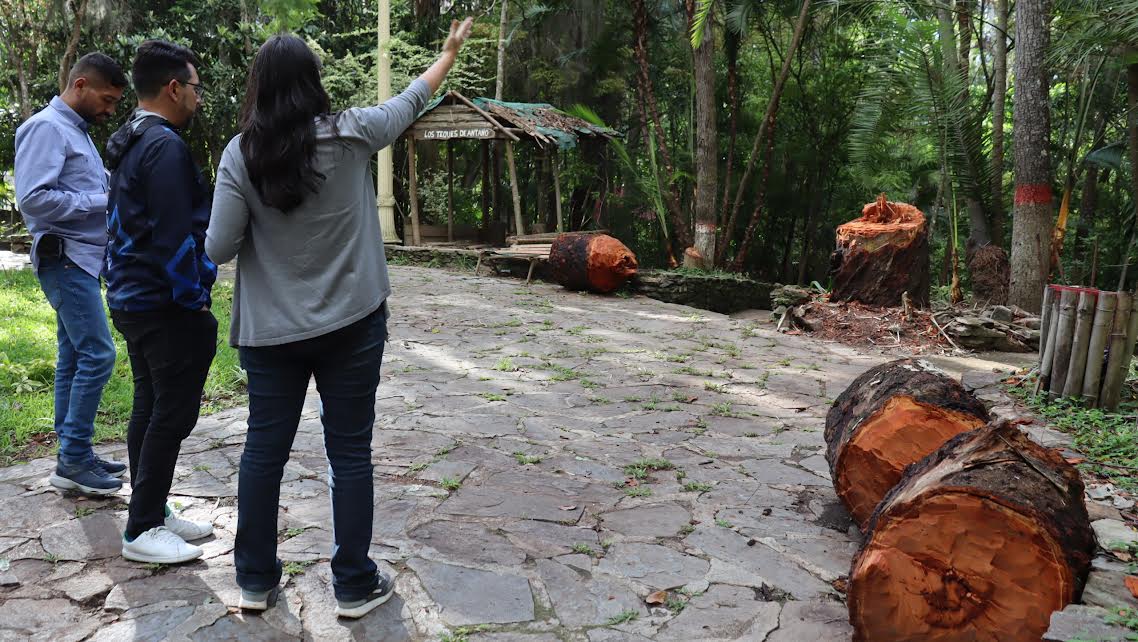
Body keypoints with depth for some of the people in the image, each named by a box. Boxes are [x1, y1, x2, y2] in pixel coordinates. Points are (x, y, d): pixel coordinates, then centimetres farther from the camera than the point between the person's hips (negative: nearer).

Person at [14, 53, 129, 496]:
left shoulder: (76, 130, 18)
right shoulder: (47, 128, -11)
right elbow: (32, 198, -21)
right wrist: (103, 201, -17)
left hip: (82, 260, 10)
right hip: (66, 259, -10)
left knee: (74, 357, 11)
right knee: (97, 355, -11)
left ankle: (73, 455, 18)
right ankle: (73, 460, -2)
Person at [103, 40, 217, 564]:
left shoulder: (129, 143, 15)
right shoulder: (165, 145, -18)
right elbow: (174, 235, -22)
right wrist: (195, 300, -14)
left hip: (133, 299, 10)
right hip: (165, 305, -10)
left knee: (150, 408, 15)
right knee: (172, 414, -2)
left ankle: (151, 514, 25)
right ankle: (142, 531, 6)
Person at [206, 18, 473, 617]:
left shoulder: (241, 155, -8)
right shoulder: (351, 135, -7)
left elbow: (219, 248, -8)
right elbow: (411, 100, 10)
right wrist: (449, 52, 26)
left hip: (271, 328, 1)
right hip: (351, 322, 0)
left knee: (264, 449, 14)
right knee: (349, 452, 8)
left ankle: (255, 580, 27)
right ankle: (354, 585, 19)